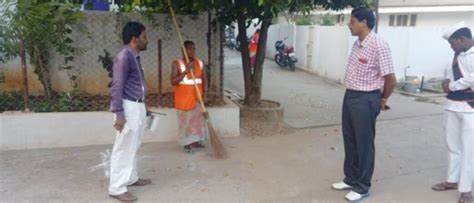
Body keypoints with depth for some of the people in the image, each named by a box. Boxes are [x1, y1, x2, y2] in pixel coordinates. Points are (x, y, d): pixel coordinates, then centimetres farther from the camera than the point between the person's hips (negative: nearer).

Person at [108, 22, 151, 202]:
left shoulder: (134, 57, 13)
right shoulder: (124, 57, -17)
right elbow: (117, 88, -20)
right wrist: (119, 114, -23)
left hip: (137, 107, 10)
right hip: (128, 108, -10)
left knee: (133, 147, 18)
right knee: (123, 149, -4)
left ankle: (131, 178, 31)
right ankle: (116, 188, 4)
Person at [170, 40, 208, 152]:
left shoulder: (200, 63, 4)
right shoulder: (177, 63, -8)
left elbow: (204, 79, 7)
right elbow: (173, 82, -15)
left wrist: (205, 93, -5)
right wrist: (185, 71, -24)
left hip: (197, 96, 4)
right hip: (184, 97, -4)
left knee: (198, 118, 9)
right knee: (185, 120, 2)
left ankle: (196, 141, 22)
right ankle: (187, 143, 12)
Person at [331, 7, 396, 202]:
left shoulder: (379, 46, -19)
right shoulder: (357, 43, 7)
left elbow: (390, 79, -16)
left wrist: (382, 100, -1)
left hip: (365, 100, -9)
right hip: (350, 96, 9)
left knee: (364, 143, 4)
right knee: (349, 140, 17)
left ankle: (362, 187, 19)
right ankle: (351, 179, 34)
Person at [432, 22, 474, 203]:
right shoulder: (459, 54, 9)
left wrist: (451, 86, -13)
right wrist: (447, 80, 3)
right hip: (453, 105, 8)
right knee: (453, 145, 17)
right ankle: (453, 180, 31)